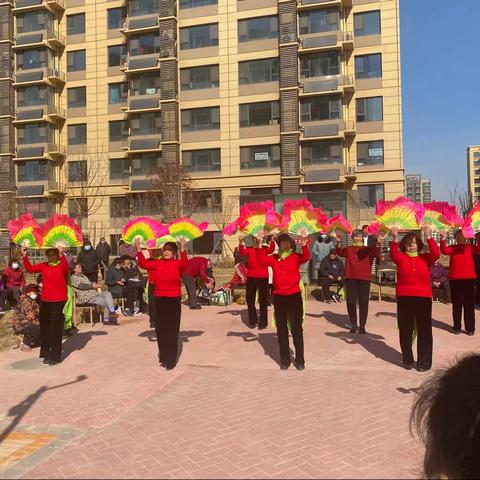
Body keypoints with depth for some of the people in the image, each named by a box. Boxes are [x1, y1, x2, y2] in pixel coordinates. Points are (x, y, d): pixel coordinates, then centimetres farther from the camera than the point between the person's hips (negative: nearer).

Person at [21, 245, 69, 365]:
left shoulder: (62, 265, -8)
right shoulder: (44, 265, 9)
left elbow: (66, 268, -30)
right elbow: (30, 269, 7)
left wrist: (61, 255, -45)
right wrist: (24, 255, -4)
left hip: (59, 301, -6)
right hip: (45, 301, 6)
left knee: (56, 329, -1)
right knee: (45, 328, 14)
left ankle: (56, 356, 9)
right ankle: (46, 354, 27)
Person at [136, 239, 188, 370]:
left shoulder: (177, 263, -5)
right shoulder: (157, 263, 7)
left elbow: (184, 264, -26)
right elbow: (144, 264, 0)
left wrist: (183, 248, -38)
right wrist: (139, 249, -8)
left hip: (174, 299, -4)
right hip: (159, 299, 4)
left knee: (172, 330, 1)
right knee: (160, 329, 12)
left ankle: (171, 360, 9)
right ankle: (163, 356, 29)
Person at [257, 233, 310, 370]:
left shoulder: (296, 256, 1)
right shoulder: (274, 258, 7)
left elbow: (306, 257, -18)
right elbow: (262, 260, -9)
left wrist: (304, 245, -33)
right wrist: (259, 247, -20)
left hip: (294, 295, -2)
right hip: (279, 297, 2)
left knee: (297, 328, 3)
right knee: (282, 329, 9)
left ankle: (300, 360, 13)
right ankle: (285, 360, 19)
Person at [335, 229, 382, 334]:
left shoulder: (368, 249, 7)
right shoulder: (348, 249, 10)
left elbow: (377, 255, -11)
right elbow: (339, 253, -6)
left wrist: (377, 243, -27)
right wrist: (338, 242, -23)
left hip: (364, 279, -1)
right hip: (350, 278, 1)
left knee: (363, 303, 2)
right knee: (351, 302, 4)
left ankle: (362, 326, 12)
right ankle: (354, 324, 19)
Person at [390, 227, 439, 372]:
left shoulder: (425, 258, 7)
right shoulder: (401, 257, 4)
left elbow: (436, 254, -12)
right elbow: (393, 255, -17)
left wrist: (429, 236, -21)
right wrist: (394, 239, -32)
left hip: (423, 298, 0)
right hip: (404, 298, 0)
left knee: (424, 330, 4)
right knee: (405, 330, 8)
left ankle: (424, 361, 14)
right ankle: (407, 360, 21)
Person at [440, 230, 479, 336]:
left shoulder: (471, 247, 6)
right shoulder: (452, 248, 6)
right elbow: (444, 251, -14)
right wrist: (442, 239, -28)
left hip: (469, 279, 0)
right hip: (455, 280, 0)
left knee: (469, 304, 4)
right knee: (457, 304, 7)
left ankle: (470, 328, 11)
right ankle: (457, 327, 14)